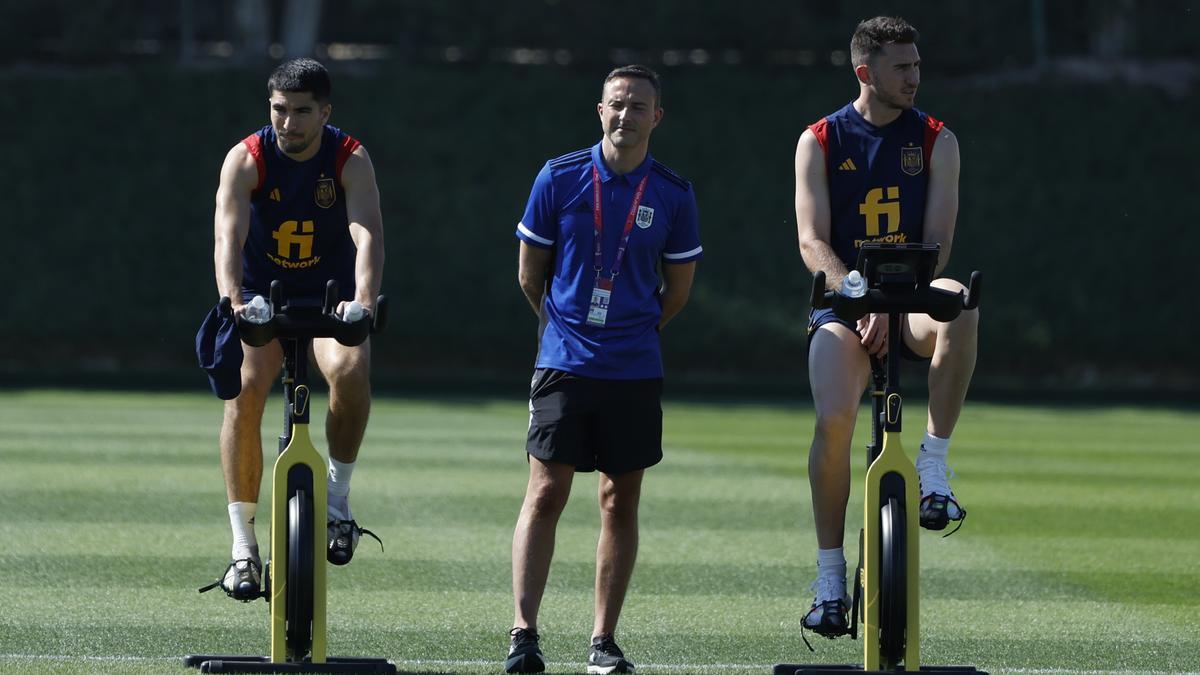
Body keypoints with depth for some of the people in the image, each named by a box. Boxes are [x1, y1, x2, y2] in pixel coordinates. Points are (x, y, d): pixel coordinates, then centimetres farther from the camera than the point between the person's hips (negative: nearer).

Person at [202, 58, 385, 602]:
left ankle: (338, 497, -10)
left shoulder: (351, 160, -14)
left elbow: (367, 234, -28)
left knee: (350, 369, -32)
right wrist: (233, 302, -46)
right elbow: (229, 236, -27)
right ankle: (243, 546, -19)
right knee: (245, 388, -24)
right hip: (261, 296, 0)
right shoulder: (246, 160, -14)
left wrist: (364, 300, -47)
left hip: (330, 297, 0)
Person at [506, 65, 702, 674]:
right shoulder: (558, 179, -2)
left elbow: (678, 290, 12)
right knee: (545, 494, -7)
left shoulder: (672, 195, 1)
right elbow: (529, 274, 8)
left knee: (621, 502, 4)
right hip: (563, 365, -1)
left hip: (635, 370, 1)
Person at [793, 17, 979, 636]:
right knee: (834, 418, -22)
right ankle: (830, 577, -9)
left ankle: (933, 468, -27)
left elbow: (937, 241, -2)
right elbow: (812, 242, -4)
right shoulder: (820, 141, 3)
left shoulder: (936, 142, 5)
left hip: (909, 303, 0)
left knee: (958, 305, -36)